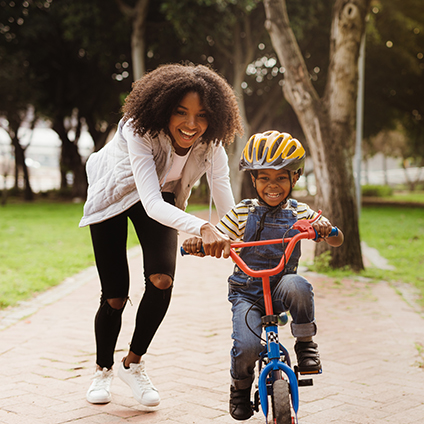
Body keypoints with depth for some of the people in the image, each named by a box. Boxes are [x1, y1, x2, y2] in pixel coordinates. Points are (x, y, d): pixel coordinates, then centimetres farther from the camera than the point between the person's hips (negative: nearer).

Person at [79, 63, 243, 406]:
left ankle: (134, 364, 4)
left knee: (162, 279, -20)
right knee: (115, 296, -3)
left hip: (161, 196, 3)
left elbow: (228, 209, -28)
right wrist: (202, 228, -65)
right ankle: (103, 370, 25)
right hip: (114, 195, -3)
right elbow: (151, 203, -49)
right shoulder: (140, 131, -39)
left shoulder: (211, 144, -26)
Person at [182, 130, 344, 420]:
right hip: (247, 292, 0)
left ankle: (306, 342, -10)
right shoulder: (242, 214, 1)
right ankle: (241, 386, 12)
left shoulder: (300, 213, 4)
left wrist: (325, 229, -22)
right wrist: (197, 243, -24)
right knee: (247, 347, -23)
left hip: (280, 287, 1)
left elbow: (337, 241, 2)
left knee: (297, 286, -36)